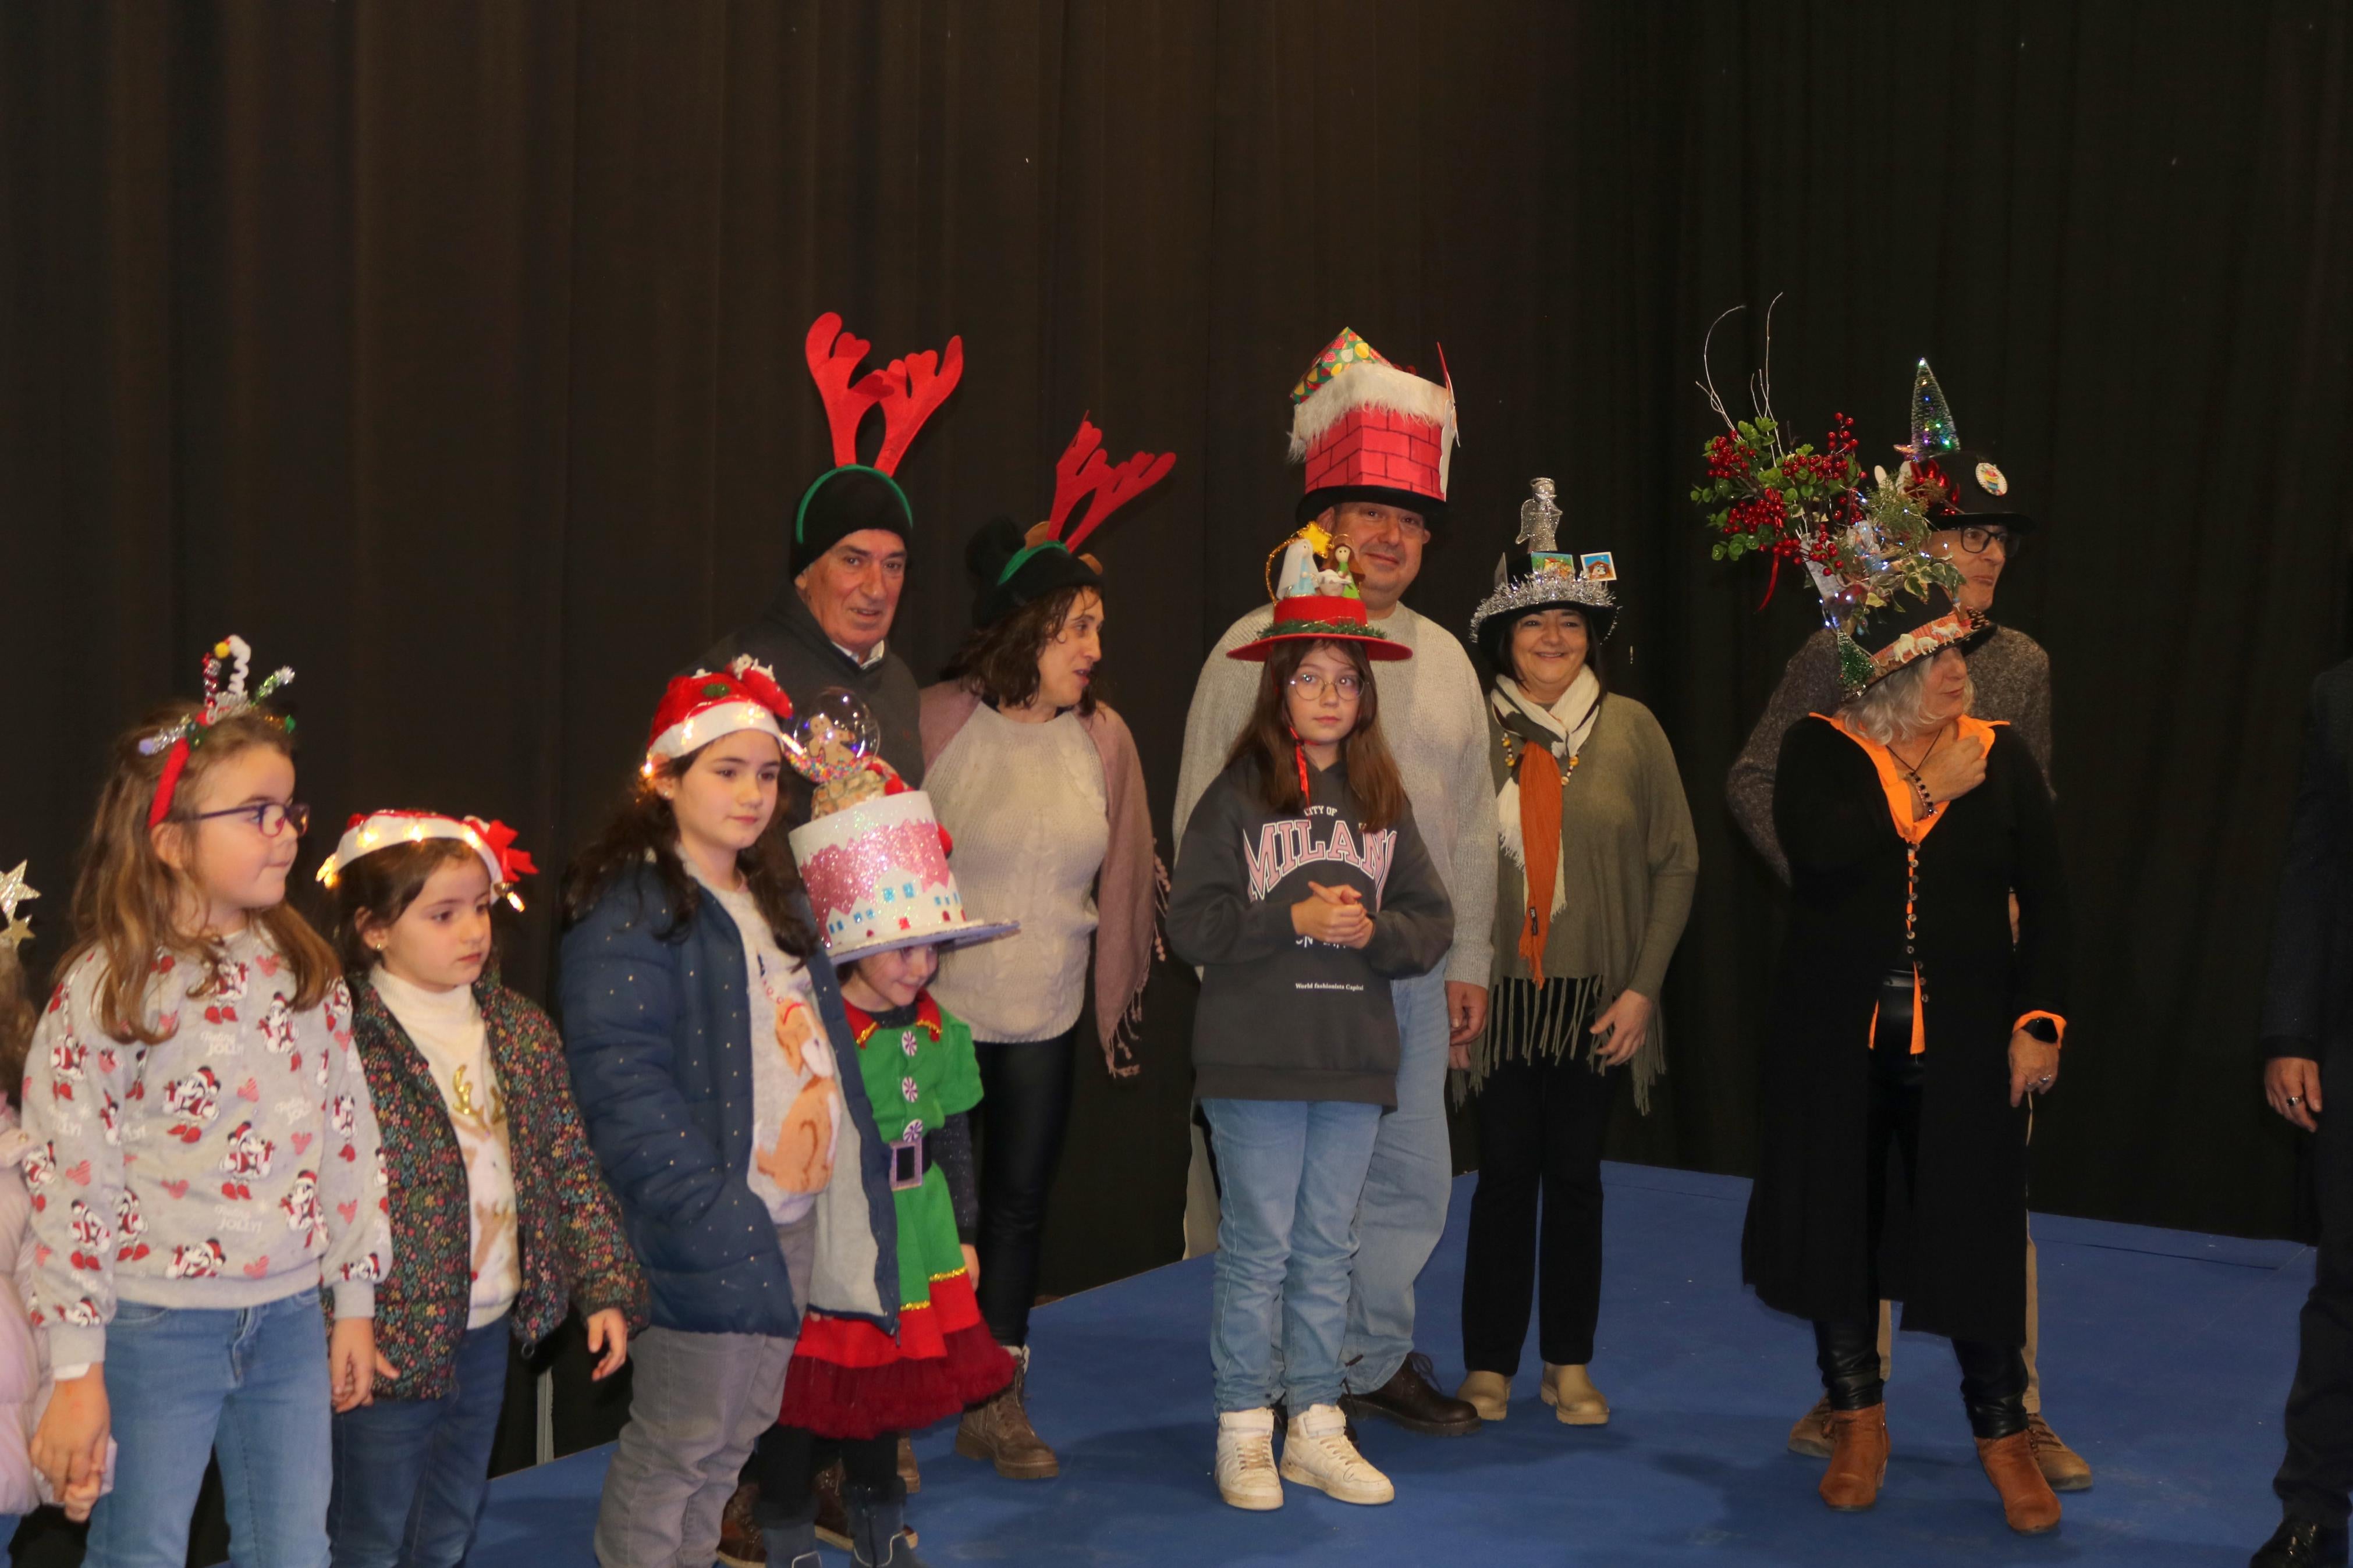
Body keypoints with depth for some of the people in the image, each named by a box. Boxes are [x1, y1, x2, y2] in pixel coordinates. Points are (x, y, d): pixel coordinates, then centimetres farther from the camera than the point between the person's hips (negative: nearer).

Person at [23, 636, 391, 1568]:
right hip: (156, 1328, -4)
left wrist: (355, 1298, 11)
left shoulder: (305, 971, 3)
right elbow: (66, 1179, -11)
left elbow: (347, 1135, 10)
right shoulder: (105, 988, -12)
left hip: (290, 1318, 4)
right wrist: (77, 1369, -10)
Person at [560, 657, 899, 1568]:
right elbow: (624, 1084, -20)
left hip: (795, 1212, 8)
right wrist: (710, 1210, -24)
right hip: (706, 1228, -8)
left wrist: (854, 1171, 12)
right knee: (677, 1438, 0)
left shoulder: (776, 896, 16)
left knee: (744, 1427, 15)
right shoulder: (629, 907, -13)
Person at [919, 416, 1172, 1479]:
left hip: (1045, 1020, 4)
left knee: (1019, 1204, 12)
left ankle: (999, 1409, 25)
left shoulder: (1102, 737, 3)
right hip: (933, 1013, -4)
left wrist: (1122, 994, 15)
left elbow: (1121, 875, 13)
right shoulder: (936, 721, -11)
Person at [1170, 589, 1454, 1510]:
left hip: (1356, 1060, 4)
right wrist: (1294, 920, -15)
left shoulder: (1384, 805, 10)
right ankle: (1244, 1433, 11)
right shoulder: (1237, 798, -3)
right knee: (1258, 1250, 0)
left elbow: (1433, 924, 9)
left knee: (1327, 1249, 10)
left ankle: (1315, 1429, 19)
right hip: (1256, 1060, -4)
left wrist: (1374, 930, -10)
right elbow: (1191, 925, -7)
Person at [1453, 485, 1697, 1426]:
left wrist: (1643, 987, -3)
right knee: (1506, 1173, 3)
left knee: (1575, 1177, 9)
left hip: (1596, 998, 1)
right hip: (1500, 993, -1)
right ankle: (1490, 1367, 16)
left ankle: (1570, 1365, 21)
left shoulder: (1631, 731, 2)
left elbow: (1676, 863, 3)